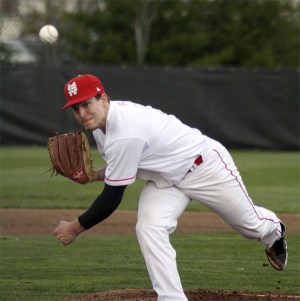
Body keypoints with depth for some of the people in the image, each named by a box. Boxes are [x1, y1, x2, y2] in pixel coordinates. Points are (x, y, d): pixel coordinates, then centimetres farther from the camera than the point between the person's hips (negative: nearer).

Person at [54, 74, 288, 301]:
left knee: (249, 222, 16)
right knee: (148, 229, -19)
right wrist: (95, 175, -8)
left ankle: (274, 232, 52)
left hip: (204, 164, -7)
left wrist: (76, 228, -22)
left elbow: (112, 198, -31)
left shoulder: (123, 134, -39)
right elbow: (124, 161, 10)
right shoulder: (102, 118, -10)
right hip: (165, 177, 7)